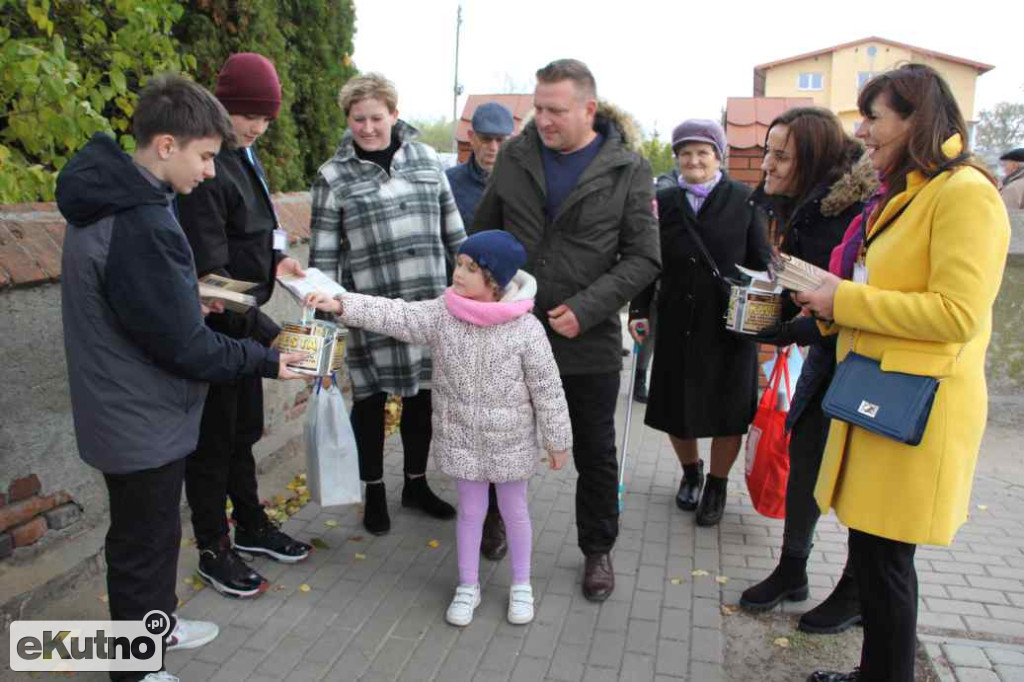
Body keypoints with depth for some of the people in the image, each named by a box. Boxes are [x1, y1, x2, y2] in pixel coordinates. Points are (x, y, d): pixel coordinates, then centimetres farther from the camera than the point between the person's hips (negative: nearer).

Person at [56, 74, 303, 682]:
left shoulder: (109, 198, 3)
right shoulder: (140, 225, -29)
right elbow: (185, 346, -24)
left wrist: (191, 300, 8)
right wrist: (265, 361, -14)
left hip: (124, 411, 10)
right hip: (143, 422, -10)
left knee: (151, 531, 26)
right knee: (144, 545, 10)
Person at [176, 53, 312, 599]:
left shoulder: (242, 157, 7)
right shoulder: (205, 170, -22)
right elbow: (211, 272, -27)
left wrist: (273, 259, -2)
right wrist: (270, 337, -31)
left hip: (243, 320, 9)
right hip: (214, 328, -8)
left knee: (243, 429, 20)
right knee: (212, 440, 7)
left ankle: (251, 525, 38)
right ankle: (213, 551, 25)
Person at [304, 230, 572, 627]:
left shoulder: (526, 328, -18)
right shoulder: (442, 315, -8)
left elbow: (547, 389, -12)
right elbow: (396, 317, -12)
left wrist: (558, 441, -6)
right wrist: (341, 305, -22)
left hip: (510, 442, -2)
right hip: (460, 438, 2)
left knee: (514, 510, 16)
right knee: (470, 511, 16)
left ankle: (521, 585, 36)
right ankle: (468, 586, 34)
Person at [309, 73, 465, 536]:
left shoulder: (425, 159, 6)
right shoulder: (334, 175, -2)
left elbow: (452, 230, 11)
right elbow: (323, 253, -1)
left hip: (429, 305, 3)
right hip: (371, 311, -2)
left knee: (422, 394, 12)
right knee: (370, 398, 7)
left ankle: (416, 485, 32)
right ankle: (374, 492, 27)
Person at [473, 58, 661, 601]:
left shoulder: (628, 170, -6)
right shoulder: (514, 156, 1)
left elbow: (643, 258, -8)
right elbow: (482, 234, 10)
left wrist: (586, 309, -18)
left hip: (589, 340, -2)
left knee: (596, 454, 14)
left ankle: (598, 549, 35)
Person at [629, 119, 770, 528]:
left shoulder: (743, 201, -1)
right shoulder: (664, 202, 4)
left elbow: (761, 264, 1)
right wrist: (639, 311, -6)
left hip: (730, 326, -2)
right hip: (677, 324, 2)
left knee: (727, 411, 7)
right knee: (675, 408, 11)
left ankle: (717, 486, 30)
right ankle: (690, 471, 39)